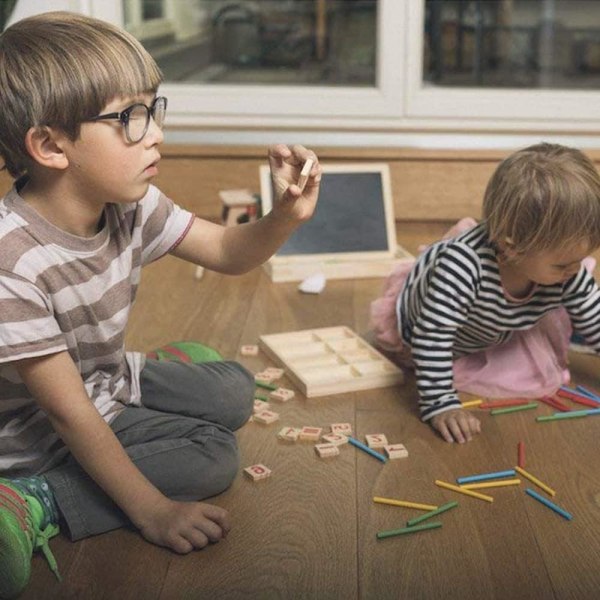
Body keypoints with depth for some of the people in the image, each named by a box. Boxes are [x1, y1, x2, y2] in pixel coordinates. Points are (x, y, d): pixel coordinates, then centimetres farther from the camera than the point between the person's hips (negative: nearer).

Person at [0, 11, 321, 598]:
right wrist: (153, 511, -26)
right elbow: (70, 415, -30)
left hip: (110, 381, 8)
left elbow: (227, 252, -2)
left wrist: (285, 215, -24)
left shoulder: (131, 206, -15)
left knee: (234, 392, 10)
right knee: (214, 456, -12)